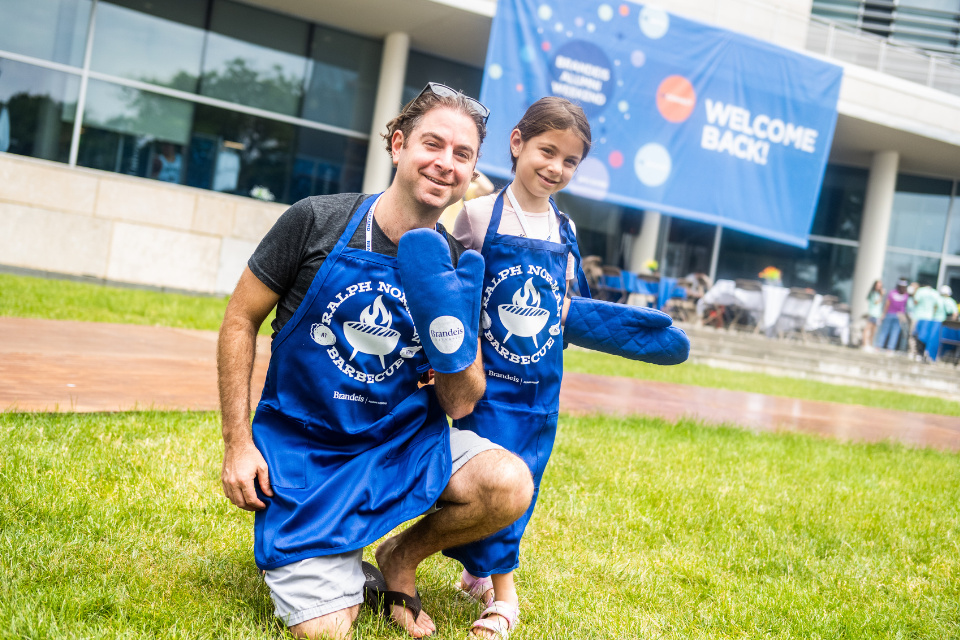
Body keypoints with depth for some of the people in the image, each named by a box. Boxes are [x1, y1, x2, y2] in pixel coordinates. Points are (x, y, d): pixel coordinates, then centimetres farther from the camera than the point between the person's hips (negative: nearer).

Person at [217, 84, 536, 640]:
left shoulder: (456, 266, -3)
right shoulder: (317, 222, -12)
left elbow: (460, 405, -3)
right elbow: (241, 321, -3)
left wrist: (450, 330, -22)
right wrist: (237, 443, -7)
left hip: (400, 439, 3)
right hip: (302, 446, -3)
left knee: (510, 485, -23)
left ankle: (402, 556, 7)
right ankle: (341, 568, 23)